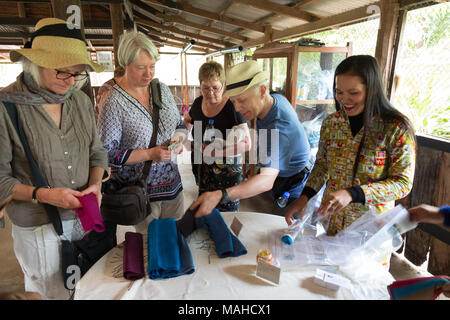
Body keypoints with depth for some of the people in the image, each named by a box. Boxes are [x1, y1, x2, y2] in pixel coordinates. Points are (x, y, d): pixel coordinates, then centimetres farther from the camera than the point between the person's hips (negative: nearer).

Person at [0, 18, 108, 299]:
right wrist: (42, 195, -23)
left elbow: (97, 151, 8)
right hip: (39, 229, -3)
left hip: (84, 217, 4)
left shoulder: (81, 100, -1)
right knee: (55, 293, 16)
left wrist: (95, 184, -9)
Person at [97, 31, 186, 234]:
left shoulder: (162, 90, 3)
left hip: (171, 182, 5)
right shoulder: (114, 102, -16)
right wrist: (149, 154, -23)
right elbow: (107, 153, -16)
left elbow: (180, 125, 13)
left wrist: (178, 137, -9)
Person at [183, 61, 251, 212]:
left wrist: (218, 151, -26)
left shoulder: (232, 107, -14)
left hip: (227, 171, -4)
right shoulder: (198, 103, 3)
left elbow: (246, 144, -16)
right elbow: (187, 121, 25)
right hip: (202, 170, 5)